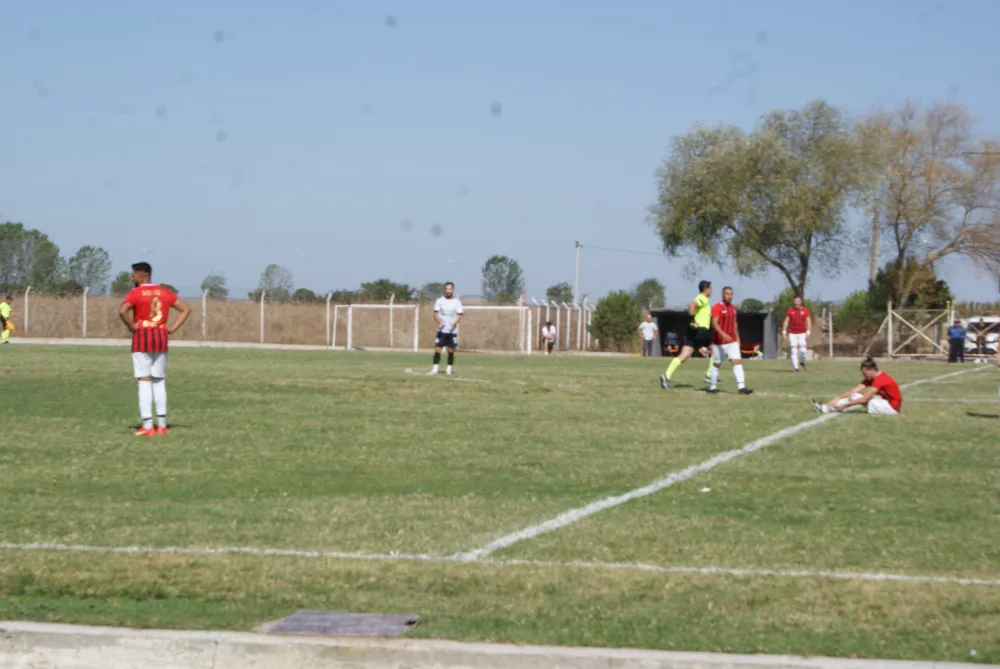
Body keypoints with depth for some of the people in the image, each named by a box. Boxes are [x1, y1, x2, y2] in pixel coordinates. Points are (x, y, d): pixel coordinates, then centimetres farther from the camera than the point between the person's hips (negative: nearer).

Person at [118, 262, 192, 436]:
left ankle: (147, 426, -6)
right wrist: (173, 328, 5)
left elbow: (122, 310, -24)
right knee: (159, 382, 12)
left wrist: (132, 327, -10)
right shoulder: (164, 292, 9)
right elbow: (186, 309, 10)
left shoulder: (136, 293, -7)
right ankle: (161, 425, 11)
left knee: (145, 381, -3)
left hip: (142, 337, -5)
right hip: (161, 338, 5)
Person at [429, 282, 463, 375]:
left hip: (452, 330, 0)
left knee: (451, 350, 2)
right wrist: (439, 322, -18)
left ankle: (449, 369, 12)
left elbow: (459, 316, 0)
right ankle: (435, 369, -5)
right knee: (437, 348, -7)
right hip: (441, 330, 0)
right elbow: (435, 314, 2)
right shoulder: (439, 301, 5)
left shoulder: (457, 302, 3)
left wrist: (454, 324, -19)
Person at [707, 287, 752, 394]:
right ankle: (712, 387, 19)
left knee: (737, 361, -8)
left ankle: (741, 387, -15)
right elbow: (714, 324, -24)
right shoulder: (717, 308, -13)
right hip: (719, 342, -6)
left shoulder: (733, 307, 11)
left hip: (732, 341, 6)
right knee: (716, 364, 5)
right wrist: (723, 334, -37)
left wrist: (737, 337, 20)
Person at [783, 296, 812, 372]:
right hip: (792, 334, 1)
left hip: (802, 334, -1)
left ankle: (803, 362, 19)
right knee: (794, 351, -6)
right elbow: (786, 321, 3)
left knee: (803, 350, -10)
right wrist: (784, 332, -4)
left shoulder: (805, 310, -1)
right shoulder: (790, 310, 2)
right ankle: (795, 367, 0)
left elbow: (808, 322, -4)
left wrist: (808, 332, -15)